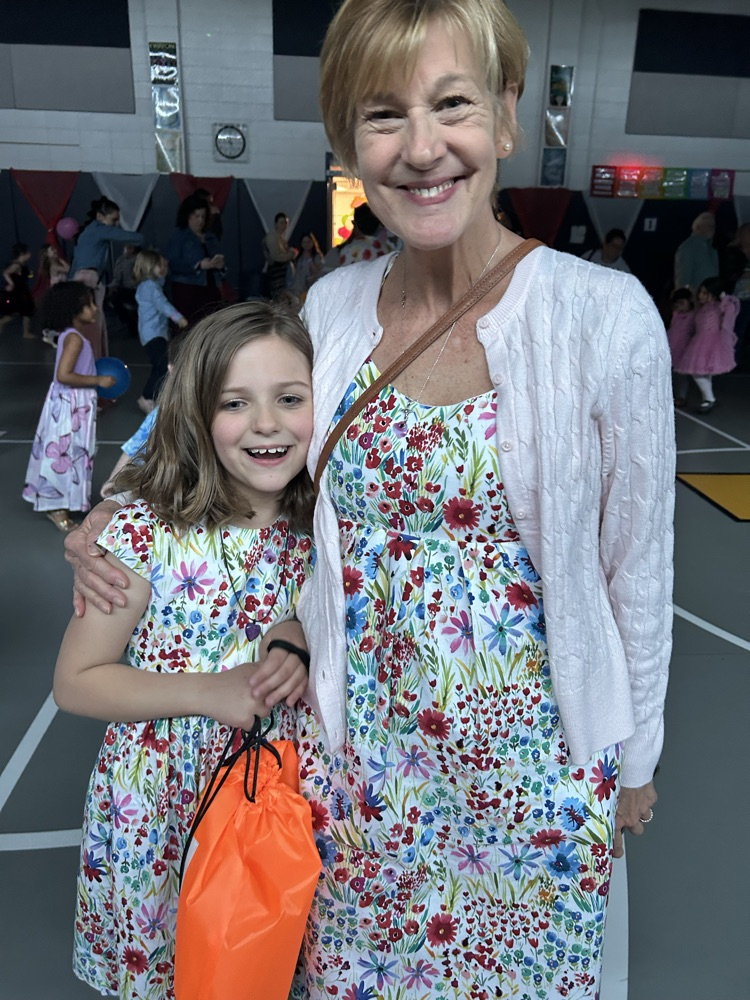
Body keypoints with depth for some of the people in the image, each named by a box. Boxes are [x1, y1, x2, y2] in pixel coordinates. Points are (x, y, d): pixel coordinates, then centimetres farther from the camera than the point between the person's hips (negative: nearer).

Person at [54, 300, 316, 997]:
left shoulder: (320, 528, -9)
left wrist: (301, 660, -16)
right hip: (162, 808, -2)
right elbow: (74, 682, -11)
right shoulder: (150, 531, -19)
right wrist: (208, 691, -23)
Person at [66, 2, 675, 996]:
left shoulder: (606, 317, -18)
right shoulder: (332, 305, -6)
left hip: (529, 758, -2)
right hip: (356, 749, 3)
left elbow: (636, 569, -8)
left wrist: (635, 760, 3)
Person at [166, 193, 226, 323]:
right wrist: (199, 265, -20)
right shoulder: (178, 235, 2)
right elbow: (173, 264, -11)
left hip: (211, 290, 5)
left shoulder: (211, 237, 19)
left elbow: (219, 262, 20)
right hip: (188, 290, -5)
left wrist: (220, 265, -5)